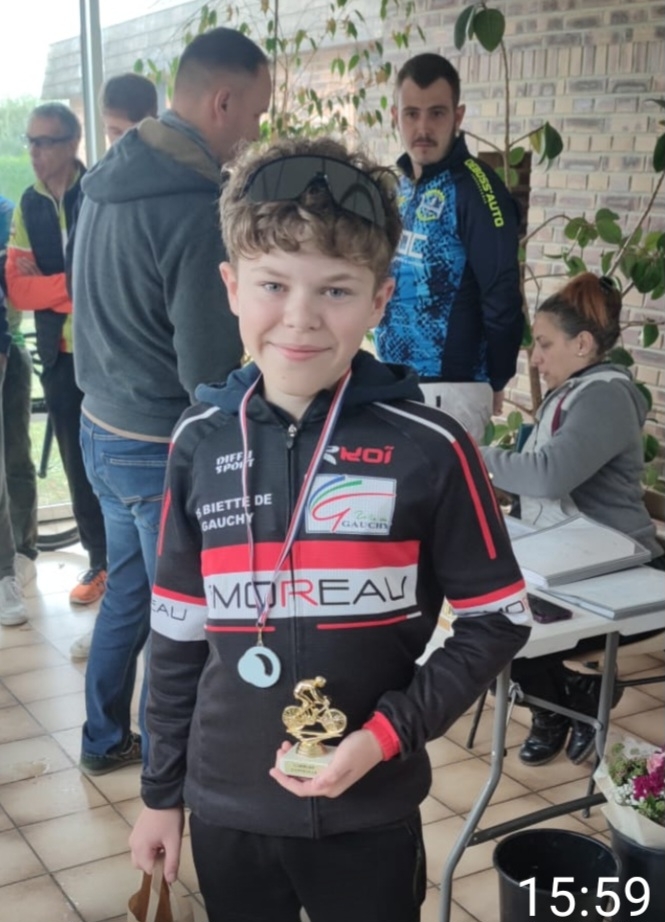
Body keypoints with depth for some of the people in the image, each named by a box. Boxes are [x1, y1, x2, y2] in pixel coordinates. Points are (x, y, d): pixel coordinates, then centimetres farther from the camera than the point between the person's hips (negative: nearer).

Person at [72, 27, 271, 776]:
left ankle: (105, 740, 38)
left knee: (128, 589, 23)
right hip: (163, 447, -8)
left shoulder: (108, 179, 4)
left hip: (102, 427, 9)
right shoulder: (196, 207, -23)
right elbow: (207, 369, -22)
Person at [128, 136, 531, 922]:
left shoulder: (427, 448, -14)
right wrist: (160, 789, 8)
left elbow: (499, 619, -5)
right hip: (224, 805, 3)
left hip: (367, 812, -2)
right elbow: (177, 631, 4)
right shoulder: (201, 440, -5)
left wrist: (390, 733, -15)